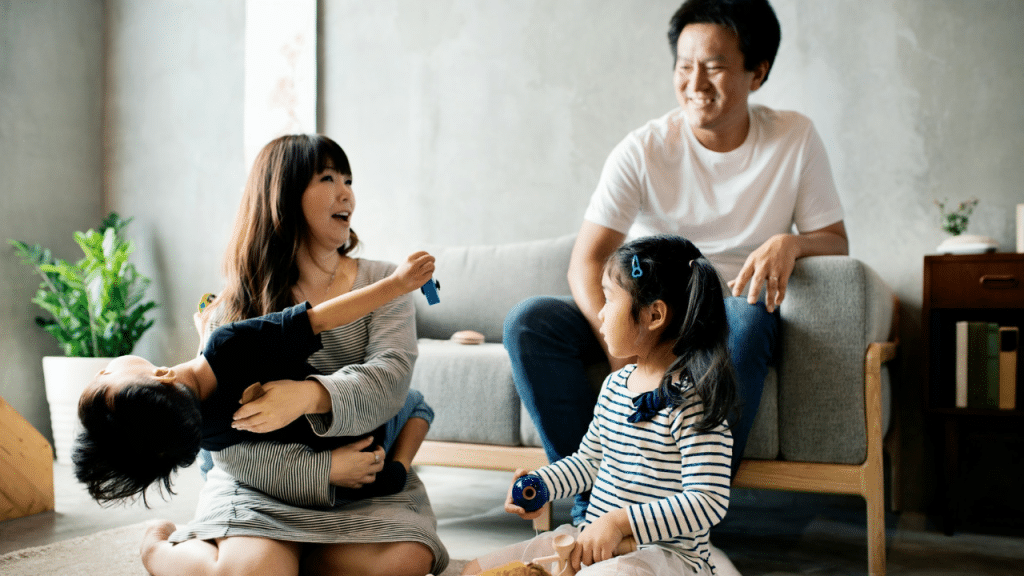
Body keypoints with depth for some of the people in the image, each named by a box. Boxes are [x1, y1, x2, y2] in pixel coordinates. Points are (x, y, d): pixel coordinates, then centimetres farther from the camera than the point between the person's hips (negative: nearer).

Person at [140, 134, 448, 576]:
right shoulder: (234, 309, -1)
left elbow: (390, 377, -16)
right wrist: (322, 468, -18)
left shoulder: (381, 284, 3)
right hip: (262, 482, -2)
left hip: (367, 482, 2)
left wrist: (310, 394, -35)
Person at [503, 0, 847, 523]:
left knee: (745, 316, -38)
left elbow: (835, 241, 3)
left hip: (728, 316, 0)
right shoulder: (644, 150, -7)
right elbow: (585, 261, -12)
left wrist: (790, 242, -22)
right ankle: (594, 503, -21)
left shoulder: (794, 139, -1)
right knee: (528, 321, -24)